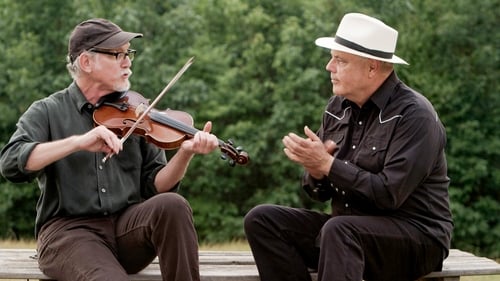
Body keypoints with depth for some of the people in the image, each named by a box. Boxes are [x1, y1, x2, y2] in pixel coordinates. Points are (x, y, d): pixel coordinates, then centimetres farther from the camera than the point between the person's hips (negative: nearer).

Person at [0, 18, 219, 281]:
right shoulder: (47, 112, 5)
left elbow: (154, 186, 7)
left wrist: (184, 153, -13)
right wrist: (78, 142, -24)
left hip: (128, 226, 4)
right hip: (69, 230, -4)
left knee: (172, 205, -29)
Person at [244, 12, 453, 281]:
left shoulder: (414, 115, -14)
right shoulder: (338, 107, 7)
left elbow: (389, 194, -23)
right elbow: (320, 191, 10)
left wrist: (327, 163, -21)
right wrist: (315, 170, -13)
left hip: (416, 236, -7)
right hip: (350, 229, 8)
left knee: (338, 229, -36)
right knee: (262, 219, -8)